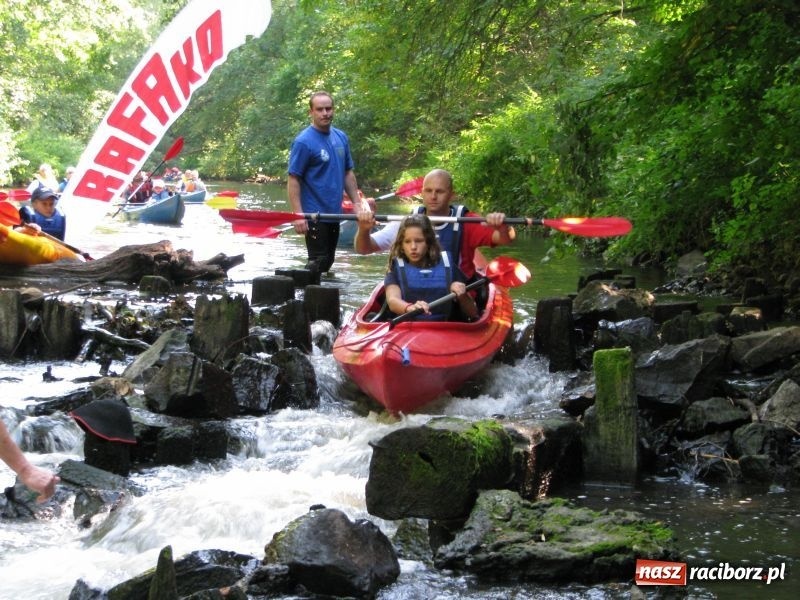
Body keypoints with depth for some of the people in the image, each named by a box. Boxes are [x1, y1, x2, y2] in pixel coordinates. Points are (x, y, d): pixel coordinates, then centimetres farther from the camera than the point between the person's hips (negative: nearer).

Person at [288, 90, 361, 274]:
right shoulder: (304, 141, -13)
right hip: (314, 215, -7)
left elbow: (348, 174, 15)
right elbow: (293, 180, -15)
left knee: (327, 262, 15)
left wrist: (357, 204, 8)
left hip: (334, 213, 7)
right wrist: (298, 215, -22)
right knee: (317, 264, -4)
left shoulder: (341, 138, 7)